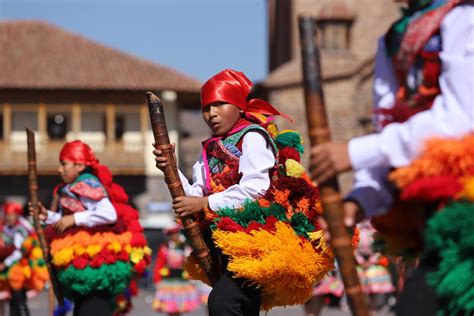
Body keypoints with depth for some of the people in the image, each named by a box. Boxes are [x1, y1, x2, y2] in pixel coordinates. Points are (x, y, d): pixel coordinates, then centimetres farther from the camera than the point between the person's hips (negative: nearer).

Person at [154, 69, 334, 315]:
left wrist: (206, 203, -14)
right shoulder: (210, 152, 20)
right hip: (226, 245, 9)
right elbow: (194, 195, 10)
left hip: (259, 240, -9)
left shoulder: (253, 137, -1)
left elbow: (254, 188, -15)